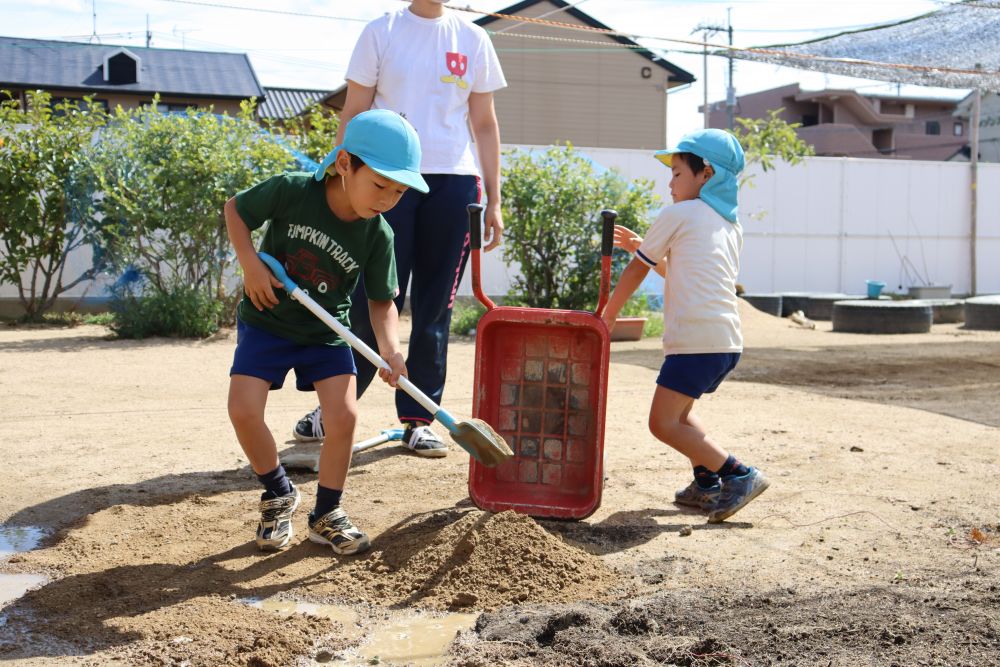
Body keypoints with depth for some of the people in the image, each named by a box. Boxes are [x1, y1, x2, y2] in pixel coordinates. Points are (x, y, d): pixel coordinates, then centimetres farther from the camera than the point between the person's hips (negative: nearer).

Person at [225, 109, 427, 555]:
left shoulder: (378, 236, -15)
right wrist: (250, 264, -18)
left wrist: (390, 348, -26)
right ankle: (279, 494, 12)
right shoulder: (291, 191, -21)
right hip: (267, 320, -1)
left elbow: (381, 301, -7)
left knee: (343, 416, -13)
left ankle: (327, 514, 10)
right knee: (243, 409, -15)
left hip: (327, 331, 1)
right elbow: (235, 209, -6)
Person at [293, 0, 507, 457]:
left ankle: (418, 420, 13)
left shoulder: (473, 40, 11)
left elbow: (485, 124, 12)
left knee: (435, 309, 4)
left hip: (454, 182, 2)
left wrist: (493, 201, 7)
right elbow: (354, 114, 5)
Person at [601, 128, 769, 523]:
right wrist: (643, 247, 30)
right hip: (728, 341, 9)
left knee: (663, 423, -10)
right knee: (678, 411, 25)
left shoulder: (679, 214, 0)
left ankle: (739, 476, -13)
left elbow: (637, 270, 6)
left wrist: (608, 316, 17)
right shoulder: (729, 224, 23)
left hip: (697, 339, -9)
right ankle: (707, 484, 18)